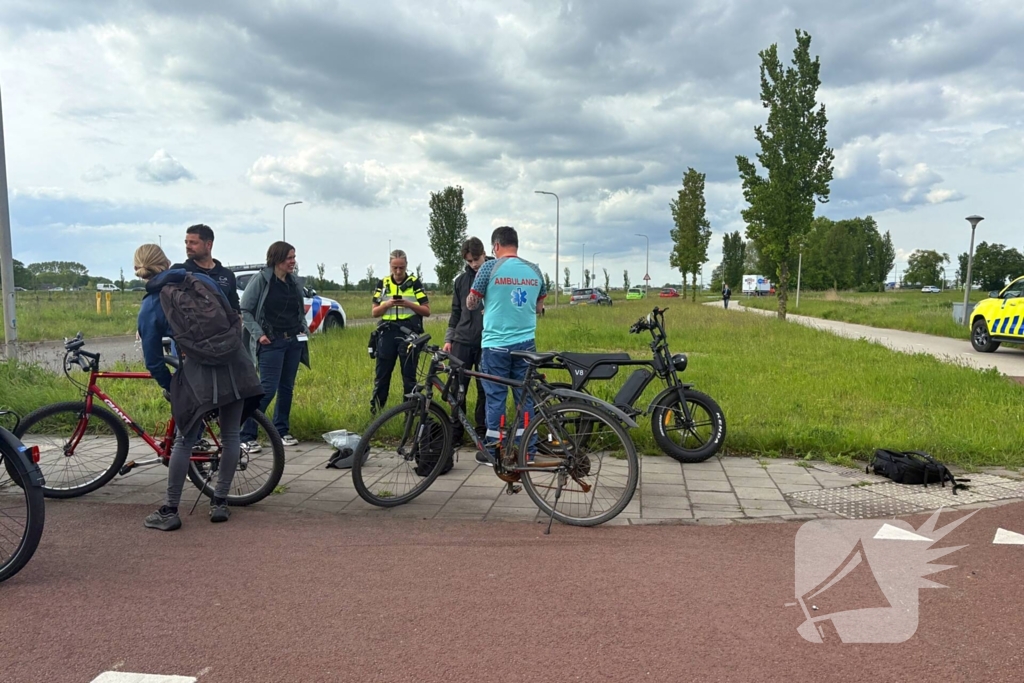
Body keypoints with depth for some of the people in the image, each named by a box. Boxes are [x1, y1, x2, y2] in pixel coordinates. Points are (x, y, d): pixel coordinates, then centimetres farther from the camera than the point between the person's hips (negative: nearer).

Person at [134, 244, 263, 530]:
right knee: (230, 436, 12)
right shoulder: (201, 279, 10)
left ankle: (169, 511, 15)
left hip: (198, 371, -2)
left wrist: (169, 388, 23)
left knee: (184, 441, 10)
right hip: (234, 361, 3)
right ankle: (219, 503, 19)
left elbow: (153, 361, 6)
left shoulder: (149, 307, 5)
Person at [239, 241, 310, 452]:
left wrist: (304, 329, 5)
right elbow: (245, 311, -6)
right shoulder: (261, 279, -8)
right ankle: (247, 436, -1)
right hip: (271, 342, -6)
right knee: (267, 389, -9)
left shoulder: (294, 281, 9)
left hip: (294, 341, 6)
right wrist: (258, 334, -13)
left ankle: (282, 431, 23)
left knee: (287, 388, 11)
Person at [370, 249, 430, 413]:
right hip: (387, 334, 2)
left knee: (409, 376, 4)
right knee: (381, 375, 3)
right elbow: (374, 312, 8)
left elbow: (427, 310, 1)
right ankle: (375, 412, 11)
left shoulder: (415, 283, 3)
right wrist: (387, 304, -12)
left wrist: (408, 304, -15)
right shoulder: (382, 284, 8)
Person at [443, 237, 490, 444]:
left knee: (485, 390, 4)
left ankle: (482, 433, 14)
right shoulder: (461, 280, 11)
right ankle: (455, 433, 12)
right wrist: (449, 338, 10)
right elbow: (456, 312, 15)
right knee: (457, 388, 3)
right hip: (462, 341, 3)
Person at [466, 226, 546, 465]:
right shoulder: (534, 270, 6)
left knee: (496, 397, 4)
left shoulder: (490, 267, -7)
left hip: (496, 343, -3)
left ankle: (493, 451, 10)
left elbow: (471, 304, -1)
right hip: (526, 343, 4)